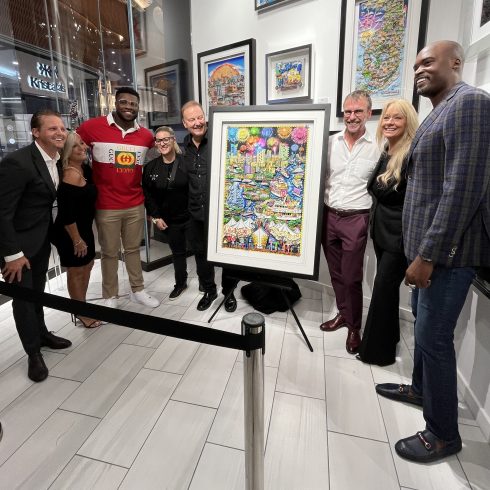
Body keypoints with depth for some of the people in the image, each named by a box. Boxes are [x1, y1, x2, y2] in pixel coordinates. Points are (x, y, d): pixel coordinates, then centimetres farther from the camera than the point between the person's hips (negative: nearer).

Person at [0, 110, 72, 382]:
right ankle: (34, 352, 23)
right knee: (24, 295, 6)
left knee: (38, 291, 21)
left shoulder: (57, 160, 0)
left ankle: (42, 334, 40)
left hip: (42, 238, 7)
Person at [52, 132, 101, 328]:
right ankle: (80, 313, 26)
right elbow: (66, 214, -25)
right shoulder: (71, 176, -23)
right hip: (70, 233, -9)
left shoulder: (84, 169, 4)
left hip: (84, 227, 9)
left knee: (87, 266, 20)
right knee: (76, 271, 7)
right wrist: (76, 240, -19)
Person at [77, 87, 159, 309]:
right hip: (106, 206, -3)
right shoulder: (92, 126, -9)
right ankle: (110, 297, 26)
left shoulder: (146, 135, 2)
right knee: (109, 253, 10)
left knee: (133, 249, 16)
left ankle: (137, 290, 31)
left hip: (136, 205, 3)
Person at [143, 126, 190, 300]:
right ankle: (180, 283, 36)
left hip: (191, 217, -3)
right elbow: (148, 195, 5)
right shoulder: (150, 167, 1)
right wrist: (155, 217, -1)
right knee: (178, 252, 18)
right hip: (170, 220, 3)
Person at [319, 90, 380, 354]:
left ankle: (354, 327, 21)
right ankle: (343, 313, 34)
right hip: (329, 215, 3)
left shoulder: (376, 148, -3)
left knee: (352, 277, 2)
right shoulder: (330, 143, 5)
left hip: (356, 219, -3)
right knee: (336, 272, 14)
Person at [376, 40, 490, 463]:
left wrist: (428, 254, -22)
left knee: (434, 337, -1)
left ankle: (444, 434, 17)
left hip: (447, 250, -9)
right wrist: (420, 250, 16)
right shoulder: (439, 112, 19)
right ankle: (421, 388, 40)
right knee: (424, 325, 20)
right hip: (428, 246, 10)